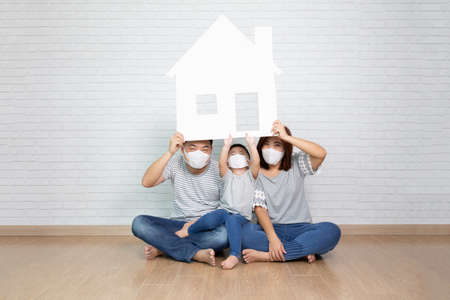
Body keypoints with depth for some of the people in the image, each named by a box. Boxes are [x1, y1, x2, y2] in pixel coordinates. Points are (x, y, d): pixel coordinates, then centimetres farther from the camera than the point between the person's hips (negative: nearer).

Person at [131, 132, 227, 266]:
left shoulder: (219, 171, -5)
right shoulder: (175, 163, -1)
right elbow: (146, 182, -16)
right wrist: (170, 153, -24)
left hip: (208, 229, -1)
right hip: (178, 224, 2)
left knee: (225, 234, -36)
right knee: (139, 223, -22)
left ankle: (162, 248, -21)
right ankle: (197, 253, -26)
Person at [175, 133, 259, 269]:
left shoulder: (250, 174, 14)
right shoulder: (227, 175, 16)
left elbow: (256, 162, -8)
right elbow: (221, 163, -5)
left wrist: (251, 145, -18)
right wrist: (227, 145, -16)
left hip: (242, 216, -1)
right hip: (225, 210, 1)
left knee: (232, 220, -38)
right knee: (210, 219, -32)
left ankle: (234, 255, -43)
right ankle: (191, 227, -6)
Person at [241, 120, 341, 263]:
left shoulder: (296, 165, 7)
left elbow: (321, 153, -13)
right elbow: (259, 208, -8)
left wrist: (287, 137, -17)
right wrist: (272, 238, -24)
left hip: (300, 229, 1)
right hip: (269, 229, -1)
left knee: (332, 231, -28)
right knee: (244, 231, -32)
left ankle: (269, 256, -27)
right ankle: (303, 251, -25)